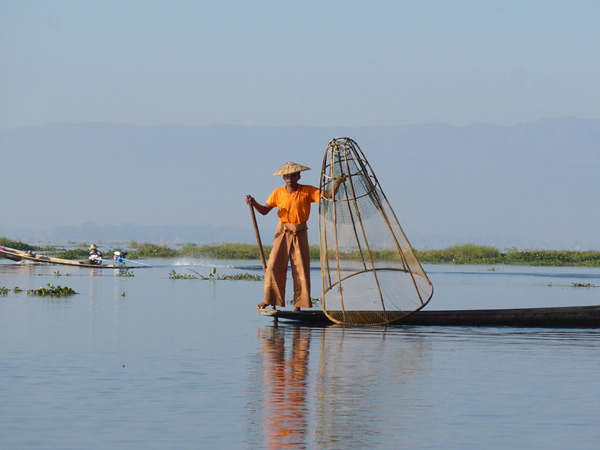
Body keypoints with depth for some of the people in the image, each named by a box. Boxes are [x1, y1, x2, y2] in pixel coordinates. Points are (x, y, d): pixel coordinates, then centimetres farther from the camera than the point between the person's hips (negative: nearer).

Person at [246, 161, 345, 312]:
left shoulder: (307, 191, -3)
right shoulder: (278, 193, 1)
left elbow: (327, 196, -11)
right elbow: (265, 210, 3)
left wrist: (337, 183, -27)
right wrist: (254, 203, -15)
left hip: (300, 233, 0)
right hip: (283, 232, 1)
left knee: (301, 267, -2)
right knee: (274, 265, -7)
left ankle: (298, 305, 4)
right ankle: (269, 300, 1)